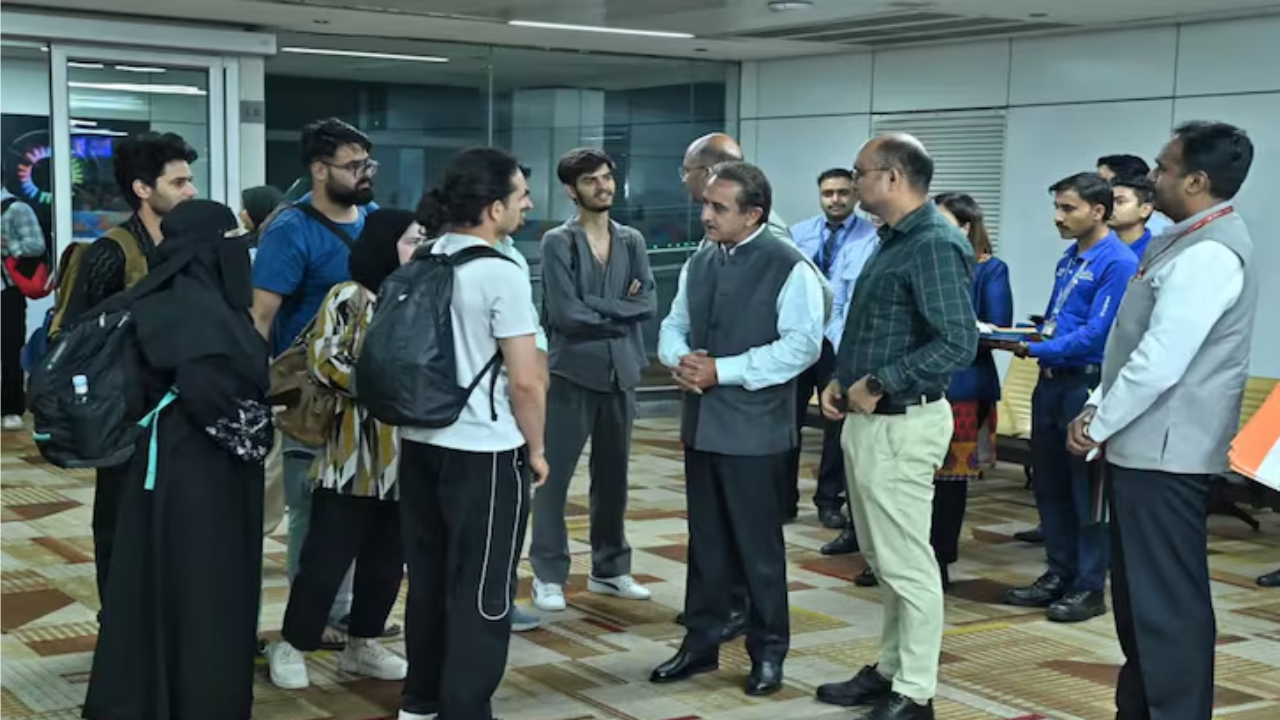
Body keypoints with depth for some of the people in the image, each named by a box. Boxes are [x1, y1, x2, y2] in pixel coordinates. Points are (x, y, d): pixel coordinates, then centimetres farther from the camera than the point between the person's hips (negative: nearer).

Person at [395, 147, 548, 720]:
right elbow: (525, 379, -16)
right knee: (481, 592, 2)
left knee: (428, 578, 18)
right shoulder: (501, 273, -16)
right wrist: (536, 449, -3)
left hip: (420, 441, 8)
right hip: (484, 452, -8)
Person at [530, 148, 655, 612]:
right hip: (572, 371, -5)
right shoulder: (558, 242, -5)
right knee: (555, 474, 0)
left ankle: (610, 569, 24)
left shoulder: (632, 241, 9)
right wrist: (620, 311, -6)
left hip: (621, 372, 5)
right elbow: (565, 313, -14)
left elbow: (649, 304, -2)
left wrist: (597, 306, -12)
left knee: (613, 476, 13)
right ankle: (548, 575, 8)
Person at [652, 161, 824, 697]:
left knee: (757, 543, 3)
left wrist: (723, 370, -19)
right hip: (700, 421, 6)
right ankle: (701, 641, 26)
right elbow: (674, 326, 17)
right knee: (705, 539, 14)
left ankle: (768, 652, 17)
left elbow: (801, 345, -17)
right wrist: (679, 359, -7)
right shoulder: (699, 263, 10)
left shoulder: (788, 267, -11)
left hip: (754, 428, -6)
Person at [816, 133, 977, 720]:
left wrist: (879, 384, -20)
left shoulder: (936, 245, -17)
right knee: (882, 560, 18)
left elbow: (958, 344, -25)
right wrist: (841, 380, 7)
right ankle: (891, 669, 29)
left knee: (907, 564, -1)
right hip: (868, 421, 10)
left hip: (900, 426, -10)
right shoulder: (893, 239, 14)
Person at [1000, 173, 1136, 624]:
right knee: (1049, 485, 14)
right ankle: (1059, 574, 25)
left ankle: (1089, 588, 9)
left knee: (1087, 490, 0)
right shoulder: (1069, 259, 13)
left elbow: (1095, 333, -19)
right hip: (1051, 380, 8)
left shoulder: (1117, 263, -13)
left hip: (1087, 383, -8)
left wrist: (1035, 349, -19)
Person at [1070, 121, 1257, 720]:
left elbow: (1160, 363, -23)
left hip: (1164, 452, -11)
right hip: (1146, 446, 11)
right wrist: (1097, 408, 9)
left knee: (1168, 600, -6)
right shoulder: (1186, 243, 15)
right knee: (1139, 595, 17)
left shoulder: (1209, 254, -18)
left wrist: (1098, 424, -12)